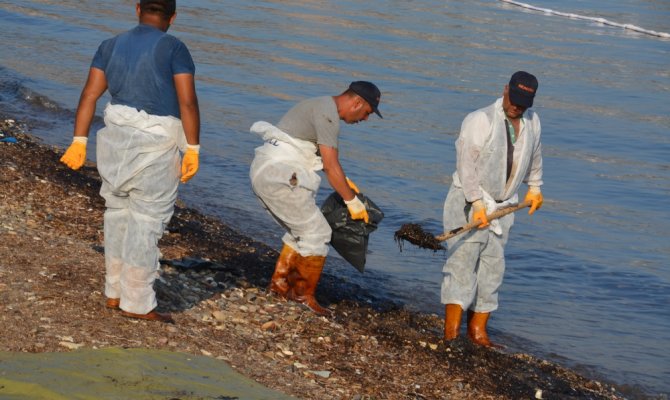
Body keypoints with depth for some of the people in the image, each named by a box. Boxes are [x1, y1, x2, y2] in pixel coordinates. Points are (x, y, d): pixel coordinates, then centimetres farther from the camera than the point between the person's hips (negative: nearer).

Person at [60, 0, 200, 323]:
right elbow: (188, 102, -14)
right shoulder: (174, 48, -7)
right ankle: (137, 303, 4)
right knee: (146, 222, 0)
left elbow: (89, 94, 2)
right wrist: (192, 150, -10)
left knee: (119, 214, 17)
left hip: (117, 136, 5)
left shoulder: (111, 46, 7)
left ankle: (115, 292, 23)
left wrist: (79, 142, 3)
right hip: (155, 143, -5)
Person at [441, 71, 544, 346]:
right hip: (469, 203, -6)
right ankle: (451, 332, -15)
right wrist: (477, 204, -23)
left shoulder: (532, 122, 5)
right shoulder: (480, 121, -15)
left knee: (493, 267, 5)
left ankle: (477, 329, 10)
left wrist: (534, 188, 31)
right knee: (462, 263, -12)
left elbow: (533, 156, 24)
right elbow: (466, 166, -19)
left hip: (503, 207, 6)